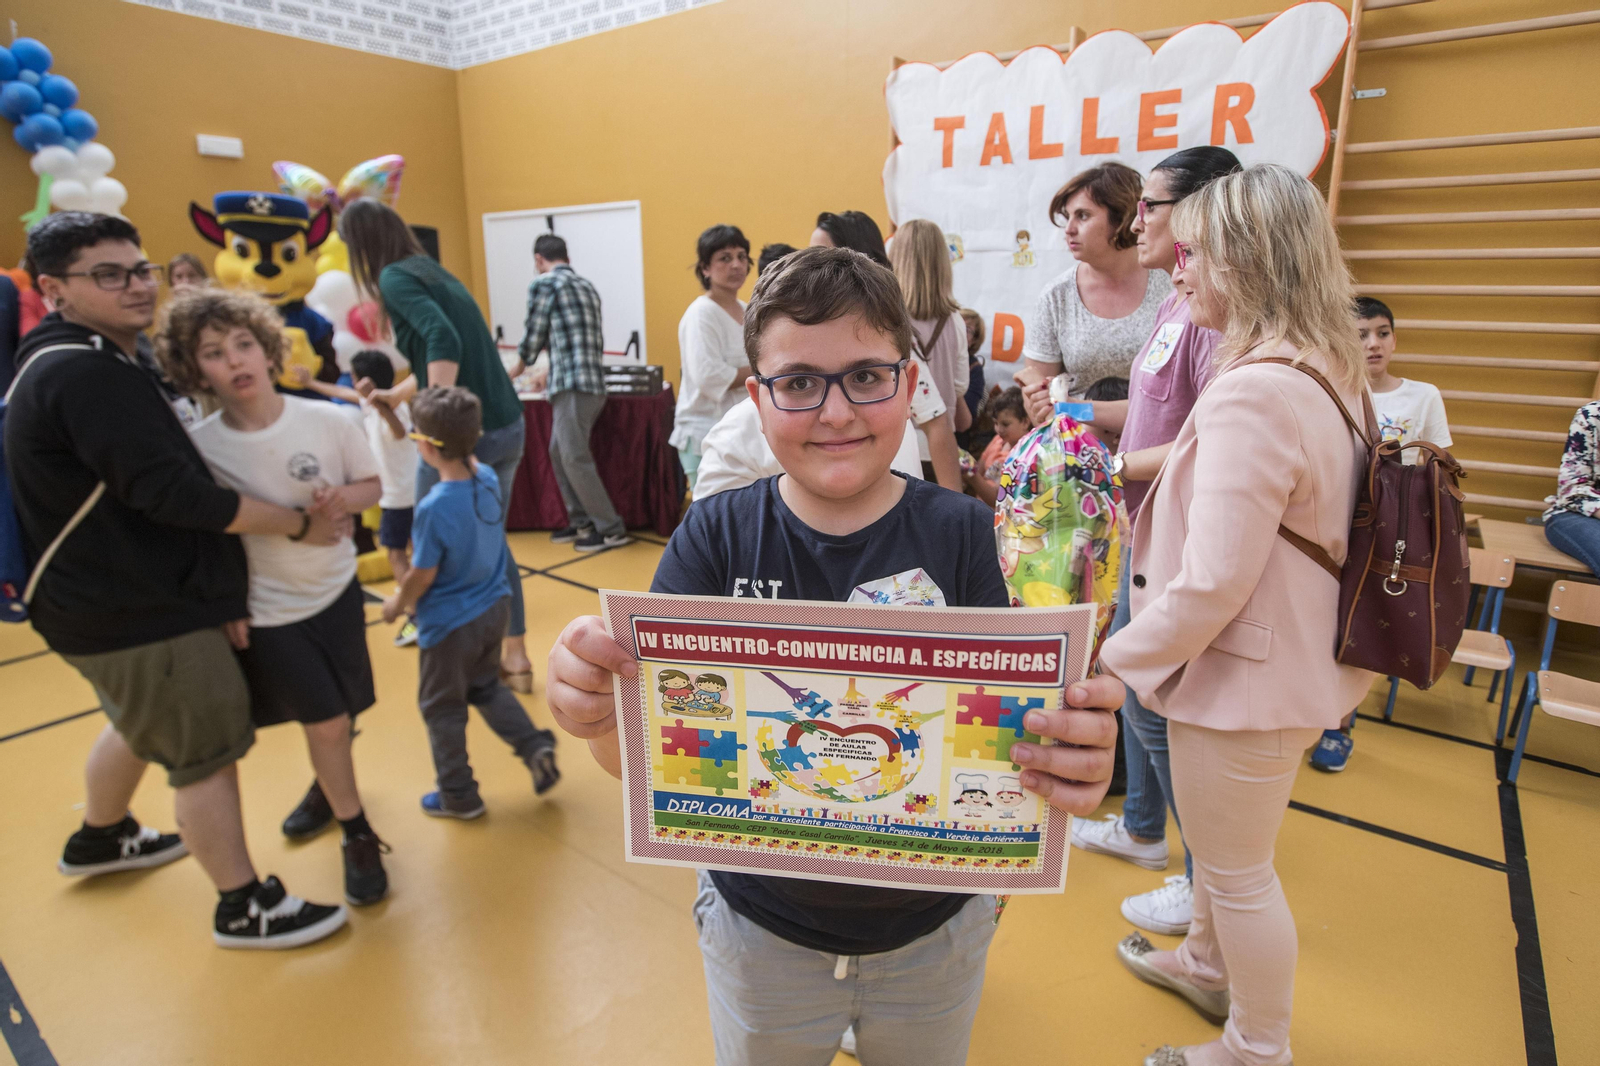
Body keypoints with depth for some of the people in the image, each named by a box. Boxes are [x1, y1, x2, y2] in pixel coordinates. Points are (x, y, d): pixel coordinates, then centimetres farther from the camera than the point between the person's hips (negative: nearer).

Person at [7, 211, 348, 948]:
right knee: (207, 754, 1)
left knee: (142, 723, 30)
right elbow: (173, 493, -29)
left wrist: (218, 586, 11)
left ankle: (101, 838, 54)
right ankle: (246, 909, 17)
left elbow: (148, 488, 13)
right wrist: (300, 523, -19)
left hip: (124, 601, 11)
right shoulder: (84, 375, -23)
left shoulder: (97, 363, 10)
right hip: (138, 617, -11)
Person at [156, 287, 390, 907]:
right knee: (326, 722, 1)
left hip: (336, 590, 2)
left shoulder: (326, 420, -13)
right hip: (266, 611, -2)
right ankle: (357, 836, 22)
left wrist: (343, 501, -21)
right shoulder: (198, 448, -14)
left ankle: (328, 788, 48)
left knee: (338, 717, 14)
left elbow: (373, 485, 0)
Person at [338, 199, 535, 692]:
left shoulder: (395, 278, -5)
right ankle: (515, 657, 26)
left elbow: (443, 340, -24)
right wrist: (397, 394, 40)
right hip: (508, 426, 8)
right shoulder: (434, 271, 19)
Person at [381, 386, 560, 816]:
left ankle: (458, 796, 28)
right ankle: (535, 746, 14)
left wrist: (397, 604, 1)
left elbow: (422, 574, -17)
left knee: (441, 707, 14)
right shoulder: (489, 478, -8)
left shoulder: (433, 508, -27)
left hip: (450, 622, -7)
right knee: (487, 687, 27)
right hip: (494, 607, 7)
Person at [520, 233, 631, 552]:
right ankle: (582, 521, 19)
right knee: (559, 454, 16)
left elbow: (535, 335, 2)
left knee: (575, 459, -4)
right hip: (594, 380, 8)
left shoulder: (543, 284, -3)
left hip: (573, 384, -8)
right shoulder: (587, 285, 20)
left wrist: (521, 364, 25)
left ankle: (611, 529, -1)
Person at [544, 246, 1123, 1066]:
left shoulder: (959, 532, -15)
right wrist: (595, 707, -40)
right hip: (761, 930, 0)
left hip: (933, 932, 1)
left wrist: (1070, 751, -38)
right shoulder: (716, 536, -14)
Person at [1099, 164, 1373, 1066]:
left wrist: (1110, 663, -16)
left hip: (1246, 676, -9)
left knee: (1237, 867, 14)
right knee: (1224, 843, 29)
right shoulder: (1332, 372, 3)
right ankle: (1209, 966, 54)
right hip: (1294, 656, 10)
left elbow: (1211, 585, -29)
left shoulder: (1254, 395, -28)